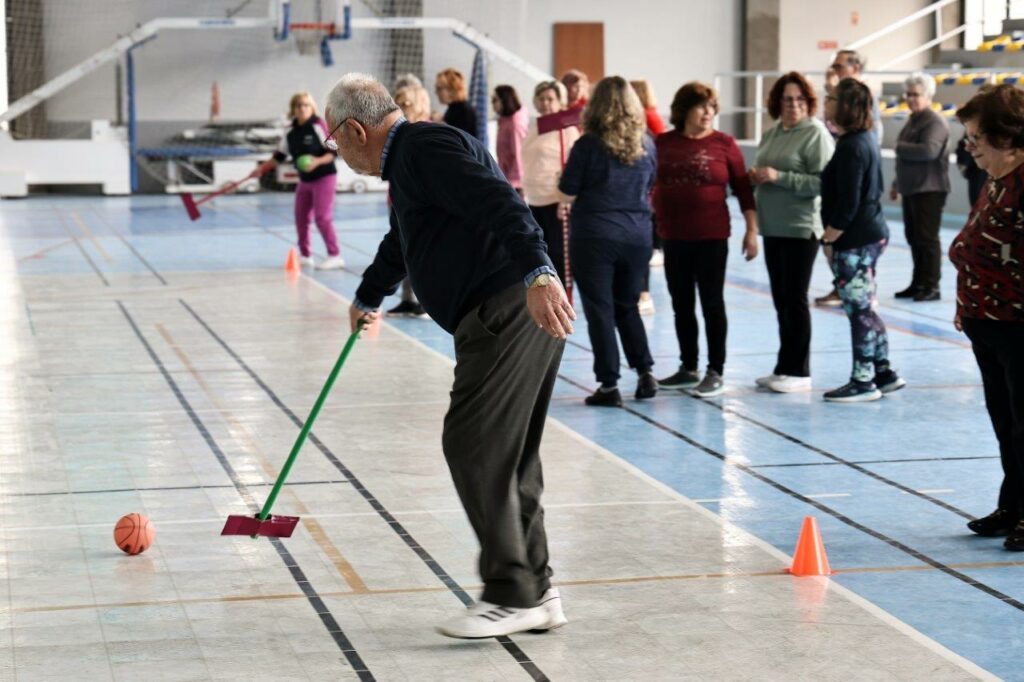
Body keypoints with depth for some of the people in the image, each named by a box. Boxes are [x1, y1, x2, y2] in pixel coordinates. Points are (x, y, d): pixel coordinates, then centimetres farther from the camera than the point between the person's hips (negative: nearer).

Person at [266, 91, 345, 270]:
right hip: (305, 180, 7)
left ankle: (335, 256, -8)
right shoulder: (291, 132, 4)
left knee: (322, 217, -12)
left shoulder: (319, 126, -14)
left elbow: (333, 152, -14)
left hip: (324, 177, -7)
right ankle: (305, 255, 21)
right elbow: (279, 156, 14)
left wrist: (317, 161, -29)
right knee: (301, 217, 9)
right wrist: (263, 168, 10)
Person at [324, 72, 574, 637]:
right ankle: (535, 591, 15)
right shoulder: (410, 160, 27)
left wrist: (536, 273, -37)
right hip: (518, 317, 10)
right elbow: (399, 245, 46)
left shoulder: (425, 147, -7)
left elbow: (499, 203, -23)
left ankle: (512, 596, -5)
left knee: (474, 447, -9)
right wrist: (367, 298, 62)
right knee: (509, 455, 11)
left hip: (507, 312, -10)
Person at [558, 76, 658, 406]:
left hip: (594, 234, -4)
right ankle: (645, 372, 11)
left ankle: (609, 385, 1)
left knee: (600, 310, 2)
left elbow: (568, 191, -6)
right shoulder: (646, 143, 3)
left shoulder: (589, 144, -11)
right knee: (627, 306, 19)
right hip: (637, 234, 4)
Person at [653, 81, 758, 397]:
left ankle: (716, 372, 8)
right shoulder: (663, 143, 4)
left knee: (712, 303, 1)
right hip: (674, 237, 3)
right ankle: (688, 368, 22)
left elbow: (742, 187, -1)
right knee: (681, 305, 11)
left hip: (711, 237, -3)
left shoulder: (724, 143, -3)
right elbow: (648, 183, 8)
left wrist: (752, 229, -5)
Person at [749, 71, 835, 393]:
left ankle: (797, 371, 3)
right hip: (773, 228, 7)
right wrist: (757, 177, 1)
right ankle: (784, 368, 19)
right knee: (780, 299, 12)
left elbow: (822, 183, -18)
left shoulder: (816, 134, -9)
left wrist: (778, 177, -20)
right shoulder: (772, 134, 14)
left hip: (801, 228, -7)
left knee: (794, 299, -4)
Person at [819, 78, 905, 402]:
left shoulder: (851, 147, -18)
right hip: (872, 234, 10)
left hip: (855, 241, -10)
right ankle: (883, 373, 23)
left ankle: (863, 382, 5)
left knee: (859, 309, -2)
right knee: (866, 308, 16)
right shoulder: (866, 140, 12)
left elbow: (847, 205, -21)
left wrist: (828, 239, -12)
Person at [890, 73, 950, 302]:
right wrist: (897, 183, 24)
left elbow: (929, 151, -27)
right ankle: (918, 283, 19)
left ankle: (931, 286, -3)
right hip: (911, 188, 9)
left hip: (929, 189, -9)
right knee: (913, 237, 12)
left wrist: (900, 147, -15)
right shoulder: (912, 121, 17)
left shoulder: (935, 122, -12)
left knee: (927, 237, -8)